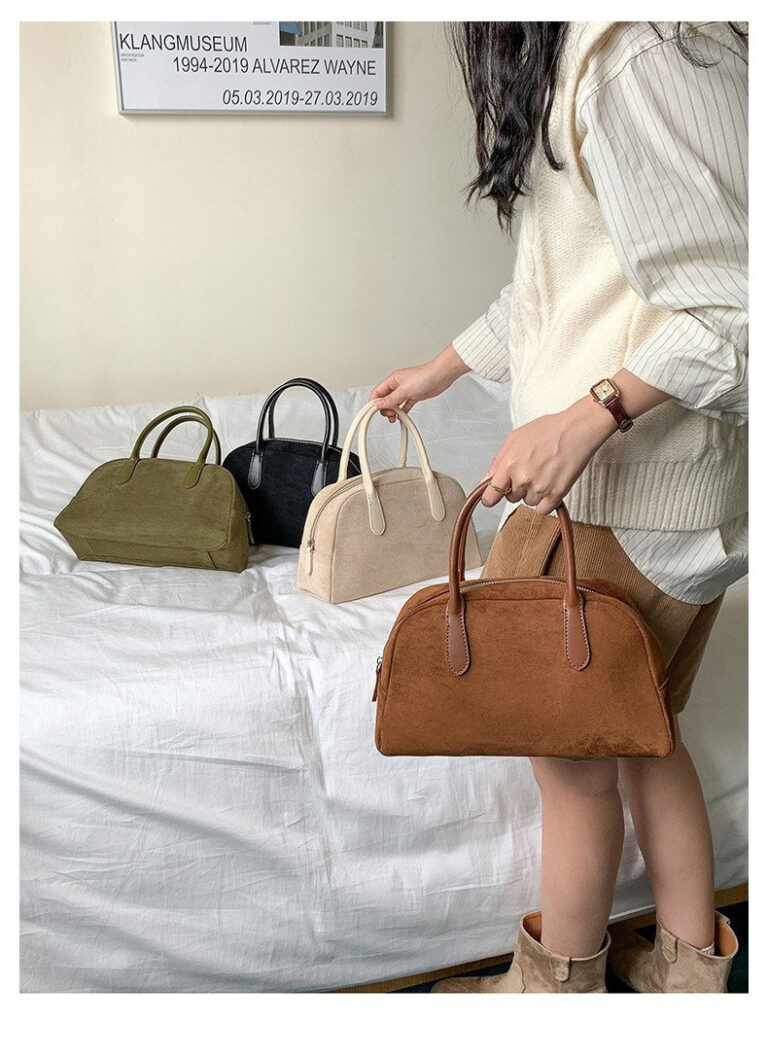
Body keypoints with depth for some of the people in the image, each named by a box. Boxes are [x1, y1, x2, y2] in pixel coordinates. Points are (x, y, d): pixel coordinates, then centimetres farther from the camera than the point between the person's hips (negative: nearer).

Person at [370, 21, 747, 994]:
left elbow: (736, 296, -21)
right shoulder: (582, 57, 17)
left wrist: (590, 413, -26)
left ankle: (557, 985, 31)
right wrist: (434, 374, 35)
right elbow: (548, 284, 27)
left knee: (573, 761, 8)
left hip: (626, 499, -10)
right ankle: (689, 966, 39)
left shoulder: (637, 51, -16)